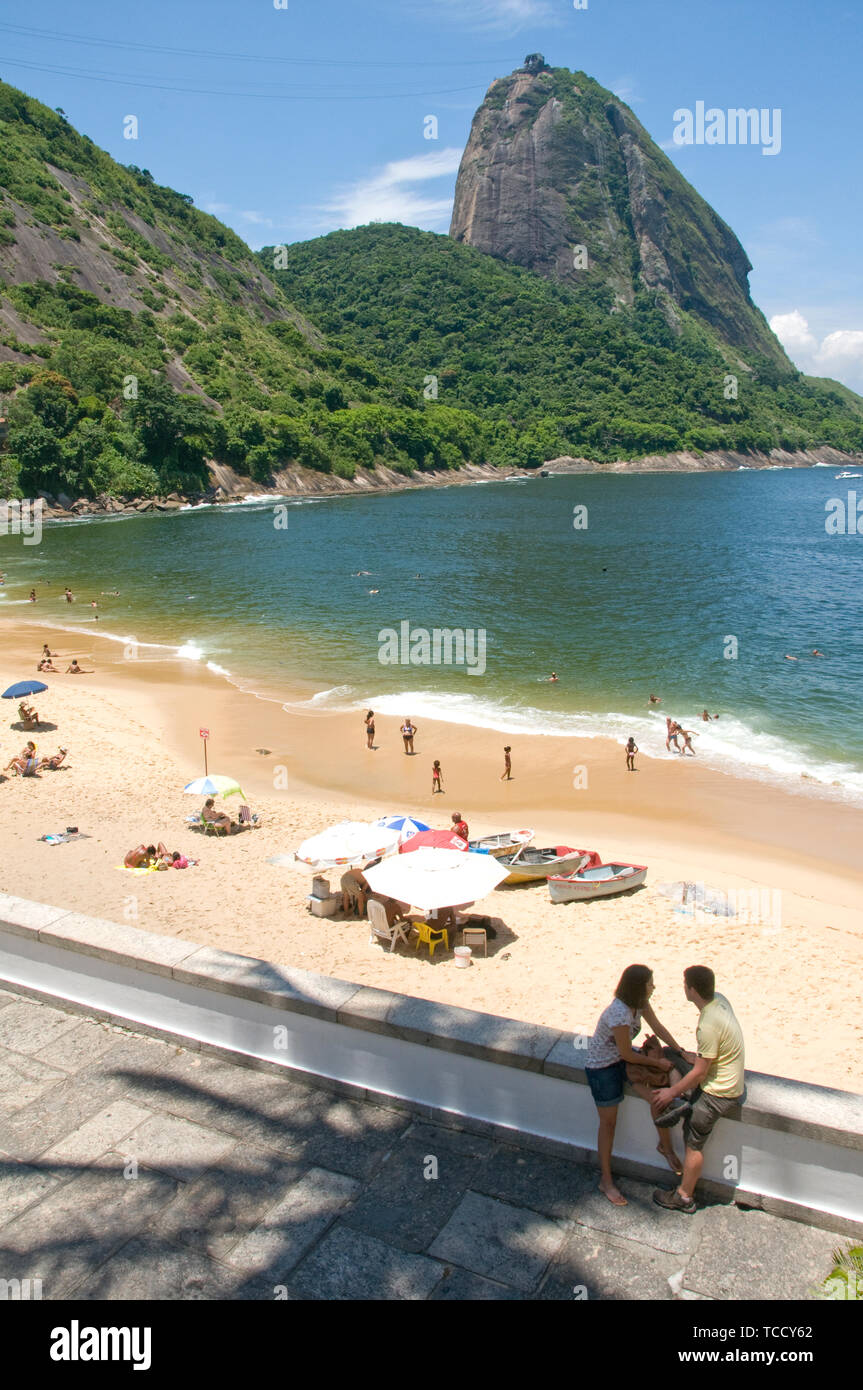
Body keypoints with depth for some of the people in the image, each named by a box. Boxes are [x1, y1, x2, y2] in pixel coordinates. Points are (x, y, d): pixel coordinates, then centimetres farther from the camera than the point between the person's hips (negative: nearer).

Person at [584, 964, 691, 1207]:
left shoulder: (639, 1002, -12)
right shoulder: (619, 1016, -36)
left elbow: (657, 1027, 3)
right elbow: (627, 1055, -23)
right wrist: (656, 1062, -9)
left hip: (622, 1057, 7)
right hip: (603, 1066, -7)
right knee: (608, 1123, 6)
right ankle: (606, 1181, 21)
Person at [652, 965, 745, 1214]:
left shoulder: (708, 1026, -32)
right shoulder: (719, 999, -6)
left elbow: (700, 1073, -22)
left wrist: (672, 1092, -11)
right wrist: (696, 1057, 18)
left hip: (719, 1093, -9)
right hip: (732, 1080, 9)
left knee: (693, 1142, 8)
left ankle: (684, 1197, 26)